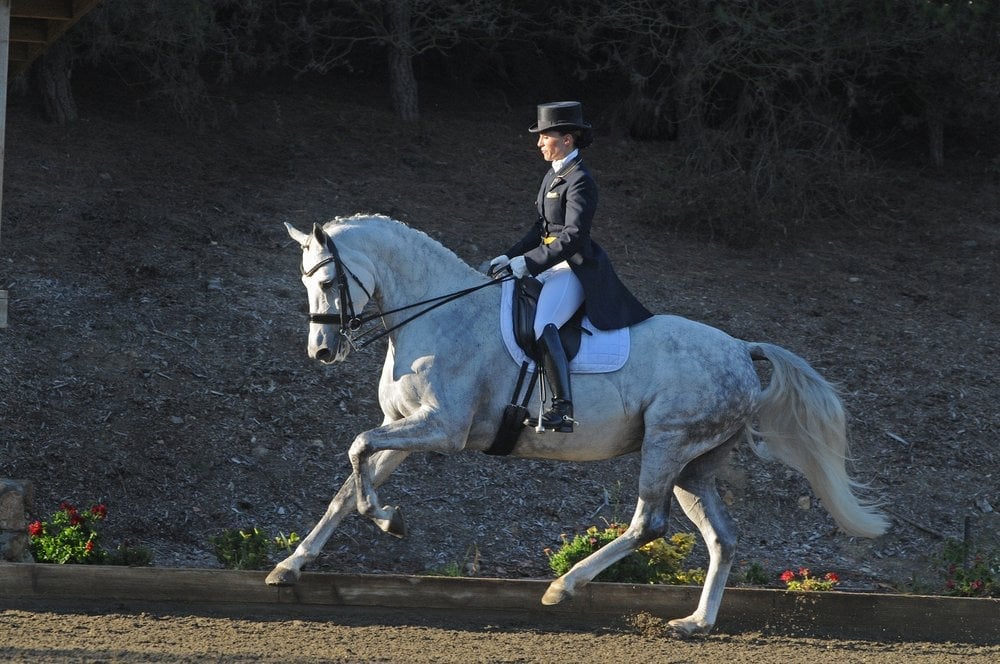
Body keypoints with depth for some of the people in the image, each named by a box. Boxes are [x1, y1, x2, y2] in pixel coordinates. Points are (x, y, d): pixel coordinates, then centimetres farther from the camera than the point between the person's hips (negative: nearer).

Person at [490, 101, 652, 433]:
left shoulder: (580, 181, -15)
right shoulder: (554, 175, 14)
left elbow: (573, 236, -23)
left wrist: (530, 261, -25)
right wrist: (510, 257, 9)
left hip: (573, 268, -11)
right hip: (551, 265, 11)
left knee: (543, 326, -31)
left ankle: (563, 408, -30)